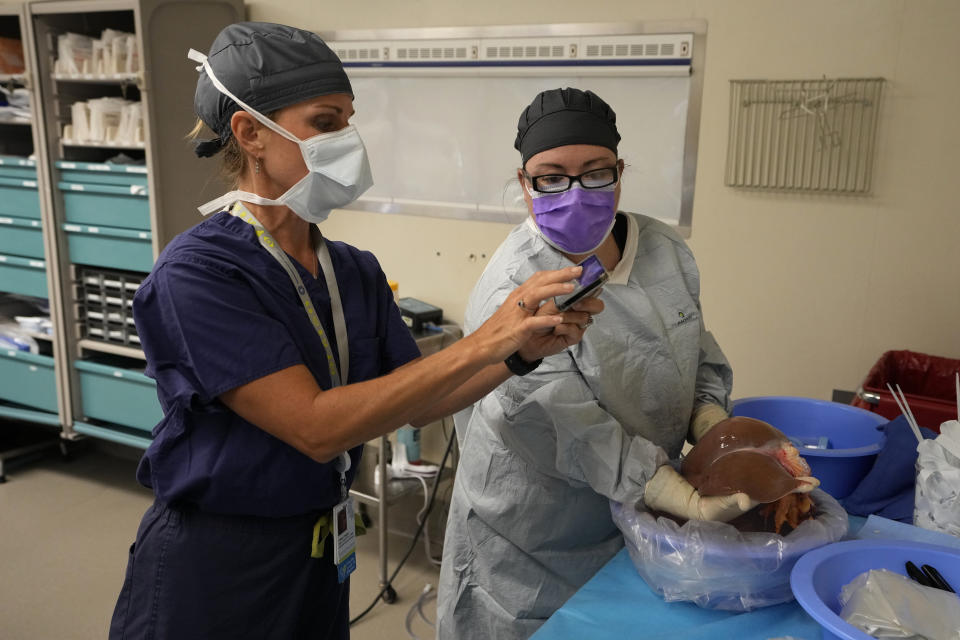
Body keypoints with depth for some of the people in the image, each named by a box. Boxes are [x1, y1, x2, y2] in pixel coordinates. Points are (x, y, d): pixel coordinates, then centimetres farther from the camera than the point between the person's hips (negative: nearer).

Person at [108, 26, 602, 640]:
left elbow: (414, 402, 2)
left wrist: (522, 351, -14)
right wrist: (484, 342, -29)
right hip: (213, 569, -5)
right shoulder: (195, 273, -21)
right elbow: (317, 427, -27)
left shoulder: (357, 272, -1)